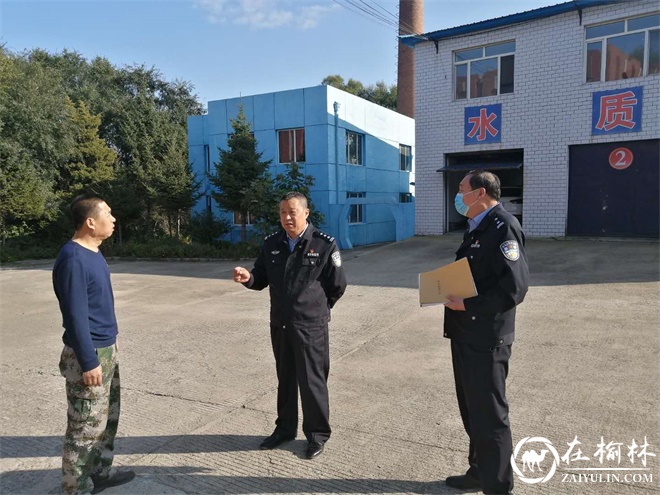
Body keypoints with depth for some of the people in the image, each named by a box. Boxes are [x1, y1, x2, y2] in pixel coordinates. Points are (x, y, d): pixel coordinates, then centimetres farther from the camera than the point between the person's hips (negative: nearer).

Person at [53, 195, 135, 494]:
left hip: (107, 349, 10)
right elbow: (75, 315, -23)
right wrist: (88, 361, -21)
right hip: (89, 355, -10)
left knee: (108, 417, 21)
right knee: (86, 427, 3)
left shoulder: (94, 253, 8)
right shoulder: (73, 259, -22)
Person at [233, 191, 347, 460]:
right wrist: (248, 278, -13)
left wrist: (317, 309, 7)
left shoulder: (324, 244, -11)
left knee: (312, 382, 5)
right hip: (279, 324, 5)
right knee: (285, 379, 19)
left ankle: (317, 434, 25)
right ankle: (285, 428, 37)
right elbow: (262, 278, 10)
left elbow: (337, 285, -3)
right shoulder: (271, 244, 3)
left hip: (310, 326, -5)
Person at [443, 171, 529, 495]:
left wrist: (468, 305, -21)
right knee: (472, 410, 21)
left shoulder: (503, 227, -17)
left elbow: (514, 288, -25)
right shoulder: (477, 228, 14)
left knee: (489, 414, 5)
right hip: (466, 334, 10)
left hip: (486, 338, -10)